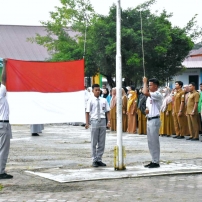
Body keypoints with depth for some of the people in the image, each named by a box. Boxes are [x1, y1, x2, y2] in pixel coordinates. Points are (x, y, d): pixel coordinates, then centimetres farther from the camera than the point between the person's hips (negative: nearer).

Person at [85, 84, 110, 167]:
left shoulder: (104, 100, 7)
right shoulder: (91, 101, -2)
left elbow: (107, 111, 8)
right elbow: (87, 112, -3)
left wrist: (109, 121, -2)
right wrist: (87, 123, -11)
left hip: (102, 121, 3)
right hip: (94, 121, -3)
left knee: (102, 142, 7)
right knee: (94, 142, 4)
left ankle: (99, 159, 16)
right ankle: (94, 160, 11)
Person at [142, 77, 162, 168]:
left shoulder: (158, 95, -13)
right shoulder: (150, 96, 16)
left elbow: (145, 92, -28)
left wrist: (144, 82, -14)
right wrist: (147, 110, 1)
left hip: (154, 120, -10)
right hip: (149, 119, 10)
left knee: (154, 141, -6)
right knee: (150, 141, 12)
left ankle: (156, 162, -1)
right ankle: (153, 160, 18)